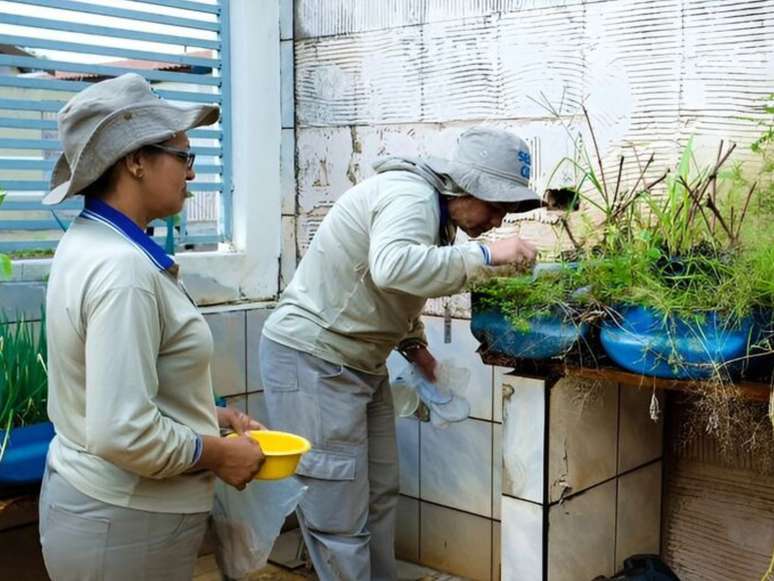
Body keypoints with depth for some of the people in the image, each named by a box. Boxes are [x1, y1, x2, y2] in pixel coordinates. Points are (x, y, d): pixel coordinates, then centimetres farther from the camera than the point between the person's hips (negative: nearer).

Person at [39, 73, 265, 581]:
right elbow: (122, 434, -29)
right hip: (125, 523, -9)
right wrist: (218, 453, -15)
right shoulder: (122, 269, -26)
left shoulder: (90, 243, 4)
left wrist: (210, 415, 10)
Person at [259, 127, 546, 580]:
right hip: (311, 360, -10)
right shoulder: (412, 195, -19)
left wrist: (413, 343, 9)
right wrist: (485, 255, -36)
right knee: (340, 518, -5)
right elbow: (392, 266, -41)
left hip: (360, 363, 10)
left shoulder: (433, 209, 11)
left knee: (380, 496, 14)